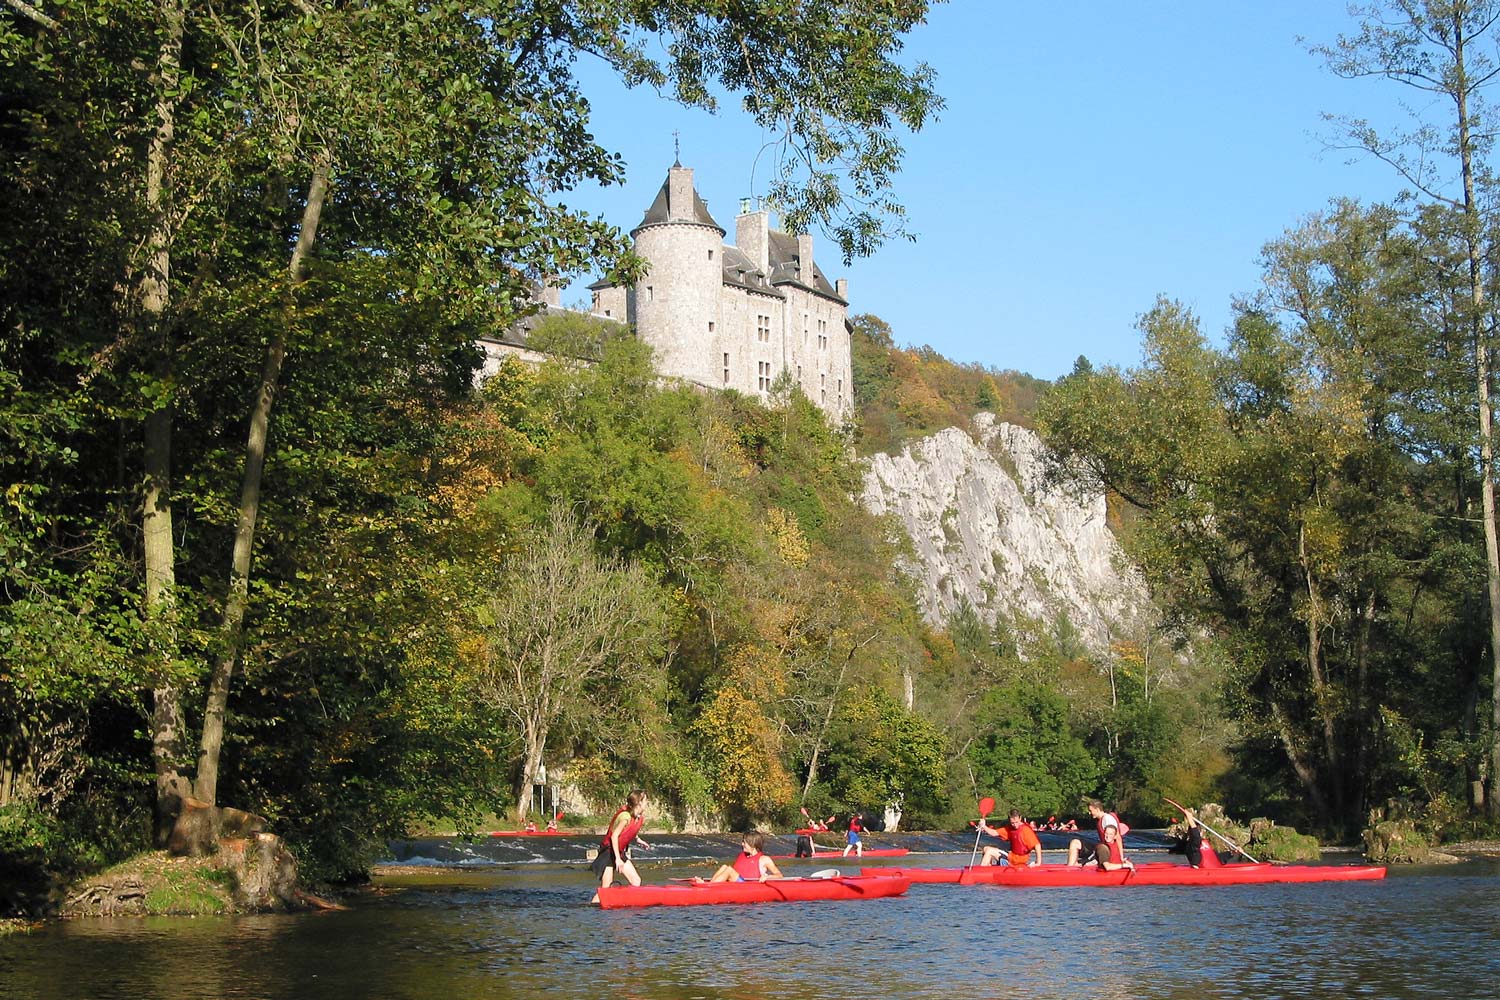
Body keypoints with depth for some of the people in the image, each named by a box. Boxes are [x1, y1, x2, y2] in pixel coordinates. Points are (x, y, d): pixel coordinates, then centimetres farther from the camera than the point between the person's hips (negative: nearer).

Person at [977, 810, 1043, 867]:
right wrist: (984, 827, -12)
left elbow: (1037, 845, -25)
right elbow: (995, 833, 6)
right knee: (986, 849, 13)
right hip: (1012, 855, 9)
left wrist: (1038, 862, -29)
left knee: (989, 851, -11)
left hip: (1019, 859, -9)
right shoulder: (1010, 828, 6)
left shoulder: (1026, 829, -19)